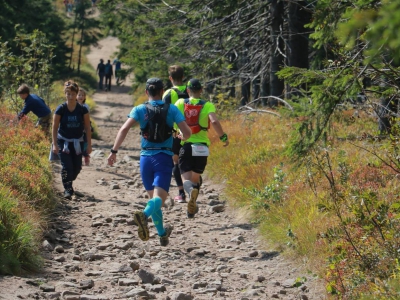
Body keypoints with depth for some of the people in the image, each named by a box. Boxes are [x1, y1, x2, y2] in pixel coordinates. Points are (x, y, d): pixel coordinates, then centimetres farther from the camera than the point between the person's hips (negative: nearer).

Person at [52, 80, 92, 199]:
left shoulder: (82, 109, -7)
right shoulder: (60, 109, -10)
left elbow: (87, 127, -1)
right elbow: (55, 127, -5)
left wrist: (89, 145, -2)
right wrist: (55, 144, -9)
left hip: (77, 142, 2)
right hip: (63, 141, -2)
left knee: (77, 167, 6)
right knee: (67, 166, -13)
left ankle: (69, 183, 34)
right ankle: (68, 190, -4)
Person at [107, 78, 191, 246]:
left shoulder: (139, 110, 3)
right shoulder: (172, 110, 2)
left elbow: (124, 128, -12)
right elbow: (187, 133, -4)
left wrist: (114, 151, -11)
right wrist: (181, 138, 19)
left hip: (146, 158, 2)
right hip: (164, 157, -2)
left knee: (153, 197, 18)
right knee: (159, 198, -14)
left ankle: (162, 234, 27)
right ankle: (144, 215, -46)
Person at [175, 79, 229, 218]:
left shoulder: (180, 103, 3)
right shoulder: (207, 106, -1)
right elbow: (214, 122, -17)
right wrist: (223, 137, -4)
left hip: (185, 145, -1)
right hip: (201, 147, 1)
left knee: (186, 177, -6)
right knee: (196, 177, 19)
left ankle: (191, 191, -40)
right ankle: (192, 208, 17)